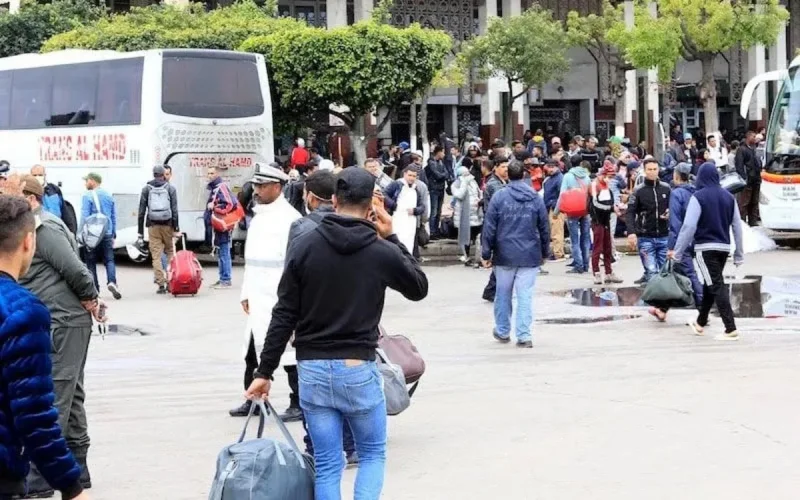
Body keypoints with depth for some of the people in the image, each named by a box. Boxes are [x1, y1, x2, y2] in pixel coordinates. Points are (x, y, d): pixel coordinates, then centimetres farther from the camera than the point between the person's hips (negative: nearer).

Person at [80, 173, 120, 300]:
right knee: (109, 260, 5)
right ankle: (112, 281, -18)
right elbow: (114, 217, 15)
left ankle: (94, 289, 4)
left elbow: (84, 217, -12)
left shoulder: (87, 196, -8)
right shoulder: (109, 196, 10)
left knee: (91, 261, 6)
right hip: (107, 234, 4)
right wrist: (113, 234, 20)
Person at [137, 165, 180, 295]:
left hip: (153, 226, 0)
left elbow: (141, 211, 4)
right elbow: (174, 210, -4)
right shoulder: (171, 188, 3)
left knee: (156, 256, 1)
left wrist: (140, 232, 7)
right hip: (167, 225, 0)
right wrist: (176, 228, -2)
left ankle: (161, 284, -4)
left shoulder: (146, 189, 6)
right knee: (170, 253, 10)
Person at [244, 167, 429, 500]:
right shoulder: (382, 252, -6)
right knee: (373, 454, 16)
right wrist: (391, 239, 11)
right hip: (359, 370, -2)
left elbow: (284, 316, -3)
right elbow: (419, 289, 13)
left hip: (312, 369, 2)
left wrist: (264, 372, 3)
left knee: (327, 465, 8)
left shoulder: (305, 246, -3)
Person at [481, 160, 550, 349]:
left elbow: (489, 228, -5)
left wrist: (486, 253, 1)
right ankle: (524, 335, -3)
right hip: (530, 256, 1)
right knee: (525, 296, 1)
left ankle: (503, 331, 25)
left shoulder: (499, 197, -5)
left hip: (504, 255, -1)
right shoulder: (536, 198, 1)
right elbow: (544, 228, 7)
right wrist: (545, 252, 18)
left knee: (503, 294, 14)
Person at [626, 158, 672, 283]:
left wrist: (670, 213, -6)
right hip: (645, 238, -3)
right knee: (651, 272, -8)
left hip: (664, 237, 3)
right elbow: (630, 213, -7)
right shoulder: (638, 191, -3)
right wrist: (631, 233, -22)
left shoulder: (666, 188, 6)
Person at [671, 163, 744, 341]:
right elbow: (737, 226, 9)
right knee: (709, 285, 20)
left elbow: (688, 226, -15)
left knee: (717, 286, -7)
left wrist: (678, 252, -10)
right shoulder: (728, 197, 7)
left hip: (706, 248, -6)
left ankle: (731, 329, -14)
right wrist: (739, 254, 16)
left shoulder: (698, 197, -10)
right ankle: (700, 323, 35)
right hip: (724, 247, 6)